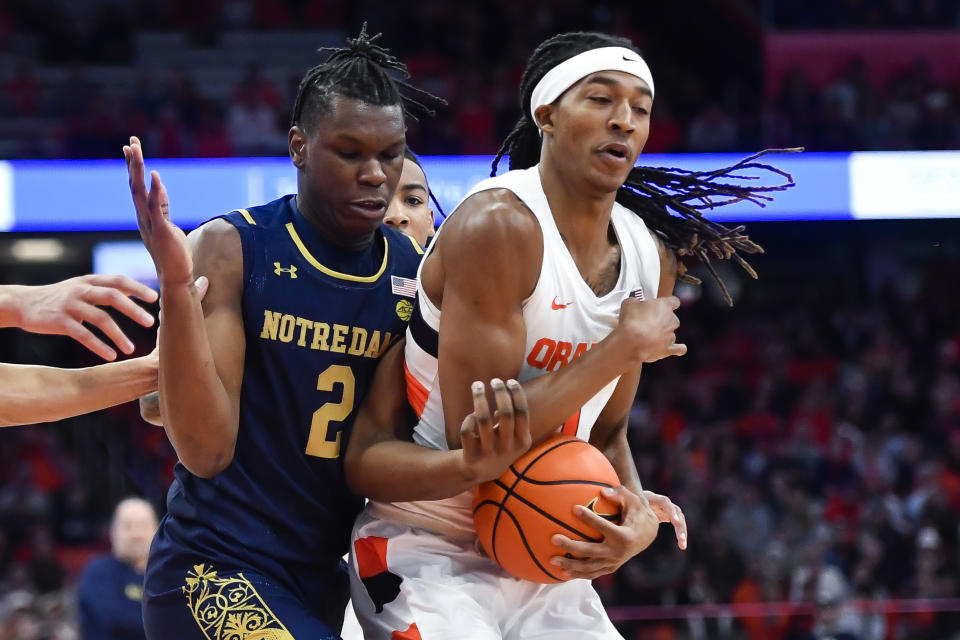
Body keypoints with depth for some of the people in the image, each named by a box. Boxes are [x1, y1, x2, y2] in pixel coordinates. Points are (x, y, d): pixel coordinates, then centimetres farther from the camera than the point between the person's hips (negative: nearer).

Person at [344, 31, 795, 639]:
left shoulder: (652, 258, 5)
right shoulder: (500, 225, -19)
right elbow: (475, 439, -23)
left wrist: (640, 514, -8)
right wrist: (625, 347, -17)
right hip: (429, 552, -7)